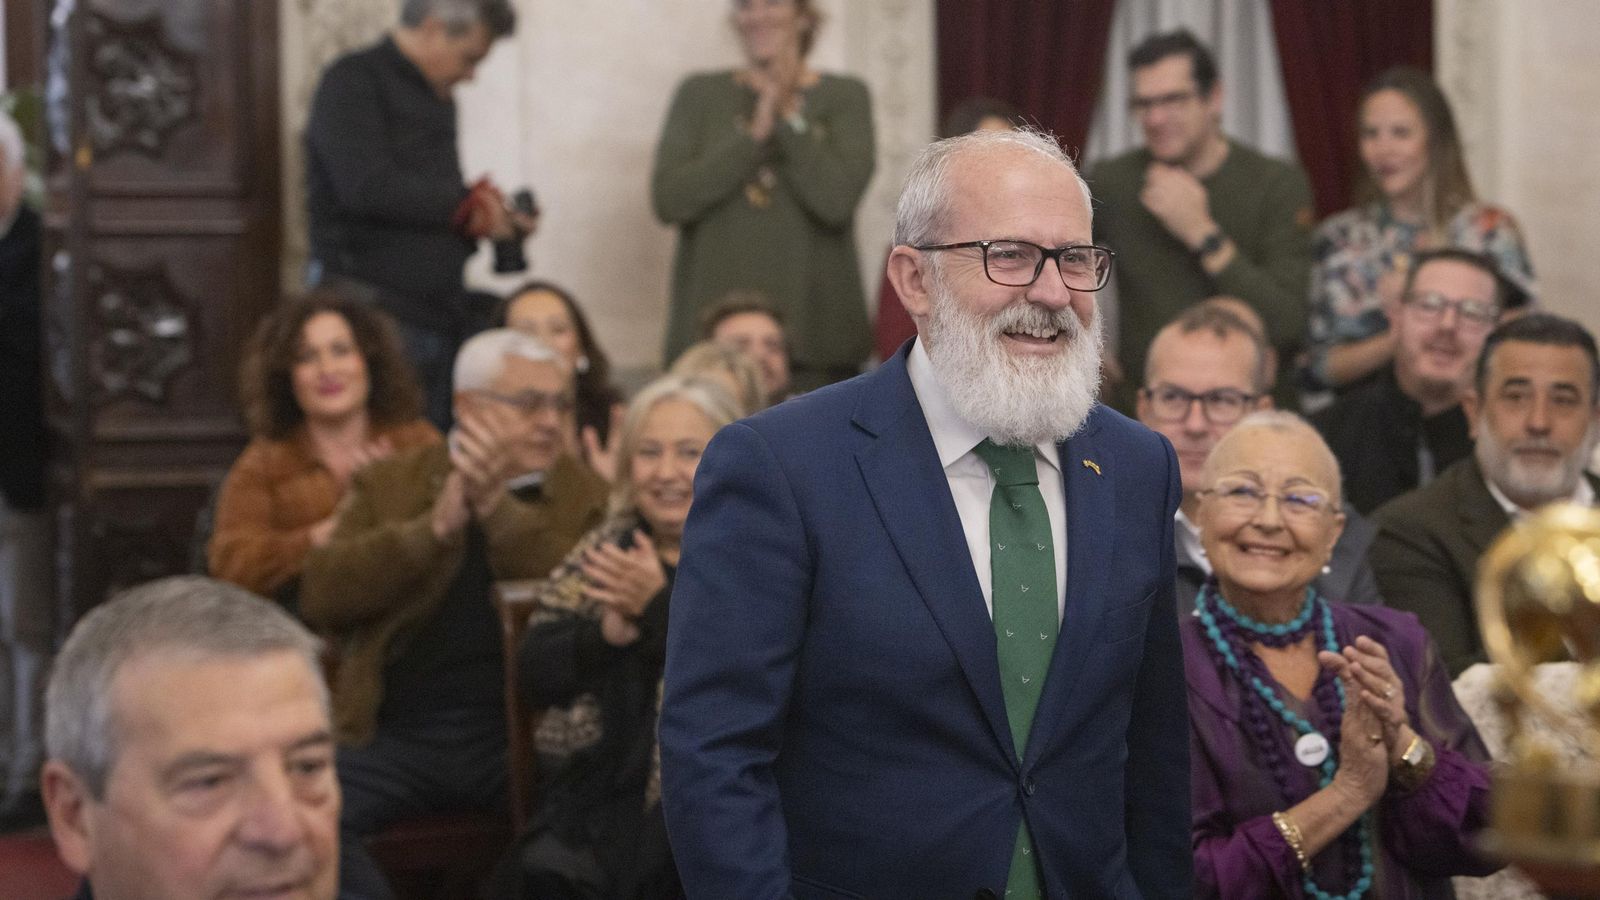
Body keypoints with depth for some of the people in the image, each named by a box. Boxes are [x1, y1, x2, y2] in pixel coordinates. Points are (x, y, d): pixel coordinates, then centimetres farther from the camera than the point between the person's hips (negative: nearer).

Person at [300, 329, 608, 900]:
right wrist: (434, 527, -12)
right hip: (399, 733, 1)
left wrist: (497, 506, -15)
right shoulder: (391, 483, 13)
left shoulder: (589, 496, 9)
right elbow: (320, 596, -1)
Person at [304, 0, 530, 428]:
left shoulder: (437, 99, 20)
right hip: (373, 310, -8)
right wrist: (471, 204, -11)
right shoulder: (353, 82, -5)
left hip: (438, 318, 8)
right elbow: (366, 187, -19)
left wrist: (499, 223, 8)